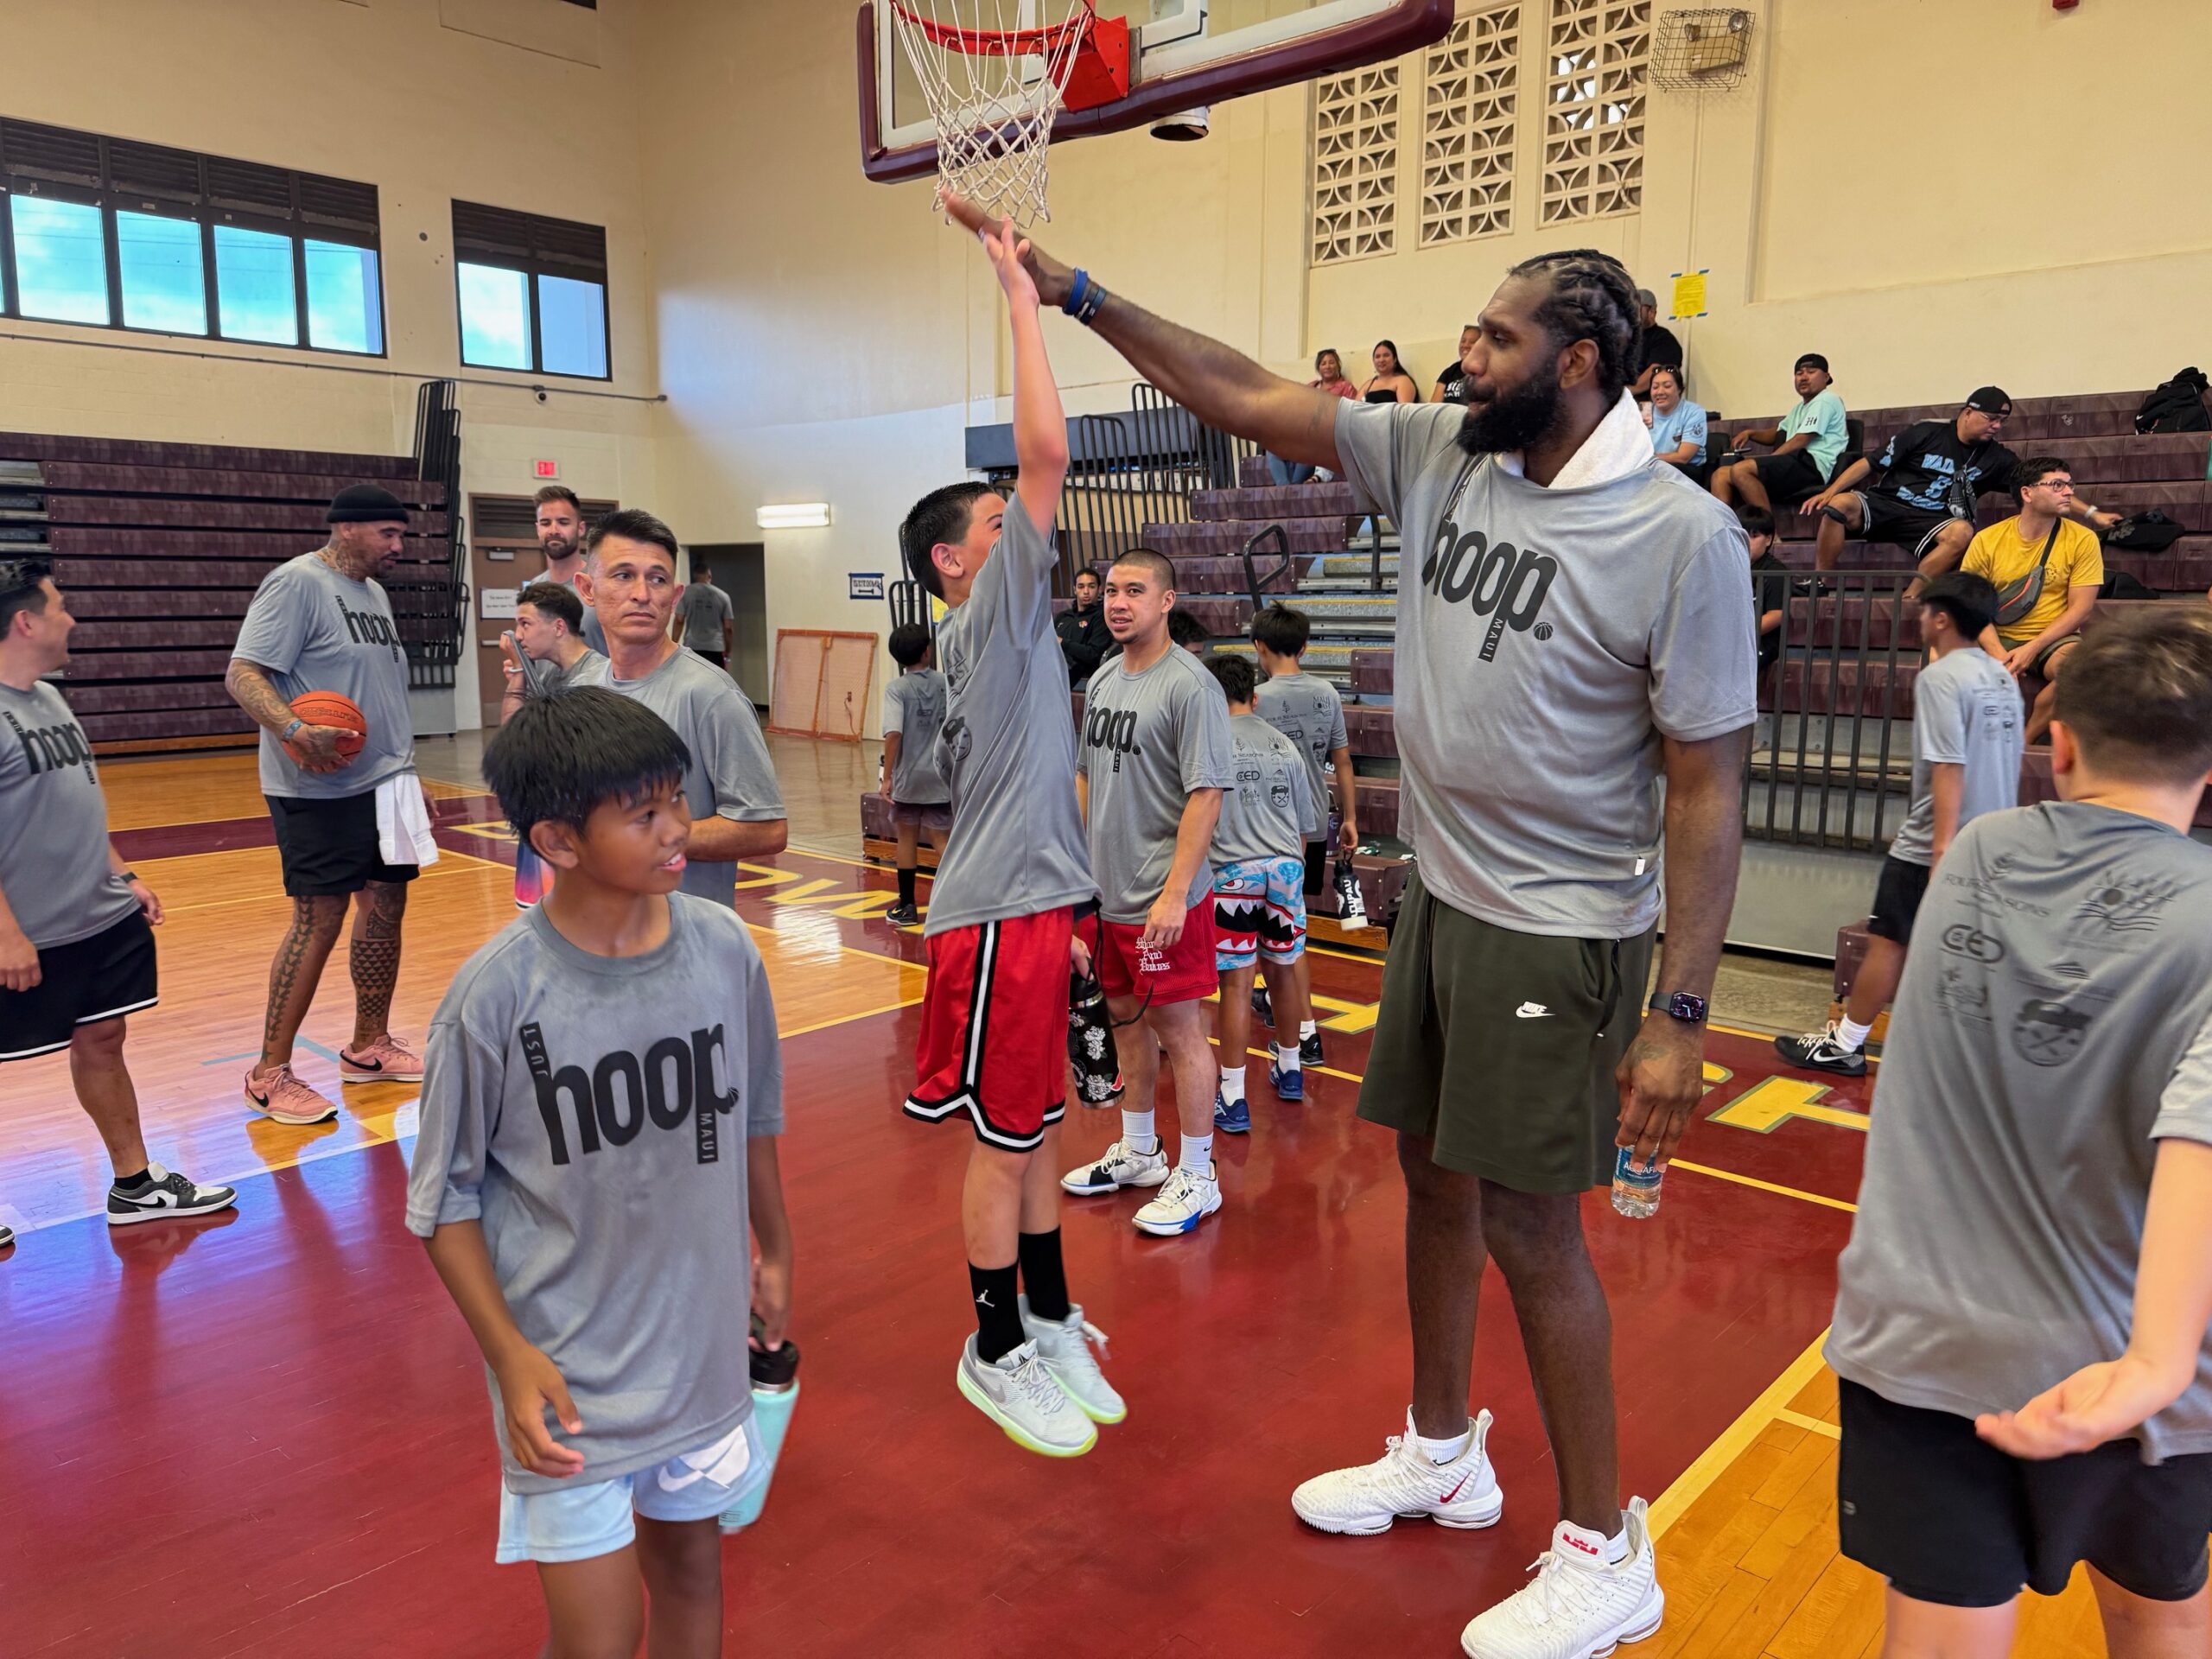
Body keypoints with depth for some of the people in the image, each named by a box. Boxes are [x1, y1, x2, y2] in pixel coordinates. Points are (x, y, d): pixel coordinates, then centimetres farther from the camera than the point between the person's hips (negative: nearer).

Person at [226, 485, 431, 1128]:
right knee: (319, 920, -6)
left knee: (385, 906, 11)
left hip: (383, 784, 8)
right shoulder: (297, 583, -11)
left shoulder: (373, 591, 16)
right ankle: (270, 1073, 5)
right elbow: (242, 676, -18)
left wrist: (405, 773, 22)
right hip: (320, 790, -8)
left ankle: (369, 1046, 24)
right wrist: (295, 730, -35)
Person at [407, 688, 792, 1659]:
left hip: (702, 1345, 4)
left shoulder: (724, 946, -9)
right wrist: (510, 1355, -13)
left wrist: (776, 1250, 17)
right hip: (568, 1375, -3)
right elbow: (445, 1201, -8)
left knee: (688, 1563, 21)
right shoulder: (496, 996, -20)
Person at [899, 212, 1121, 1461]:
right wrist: (1022, 297, -14)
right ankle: (998, 1351, 17)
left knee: (1037, 1127, 16)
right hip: (1000, 914, -9)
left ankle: (1052, 1320, 30)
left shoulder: (1006, 637, 17)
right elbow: (1047, 452, -20)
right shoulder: (982, 620, -10)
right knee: (1003, 1141, 2)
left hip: (1035, 905, 9)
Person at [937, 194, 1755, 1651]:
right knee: (1435, 1177, 17)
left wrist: (1681, 1013, -18)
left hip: (1560, 932, -7)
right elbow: (1249, 397, 3)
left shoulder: (1682, 536, -17)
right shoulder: (1440, 454, 1)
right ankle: (1441, 1456, 40)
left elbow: (1708, 786, -16)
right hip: (1441, 898, 7)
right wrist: (1076, 292, 1)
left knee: (1529, 1224, 1)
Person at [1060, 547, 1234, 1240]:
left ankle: (1196, 1177, 16)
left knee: (1180, 1029, 2)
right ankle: (1138, 1152, 34)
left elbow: (1206, 795, -18)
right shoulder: (1103, 679, 10)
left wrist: (1174, 893, -22)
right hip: (1106, 891, 8)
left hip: (1163, 898, -8)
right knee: (1128, 1016, 18)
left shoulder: (1189, 685, -15)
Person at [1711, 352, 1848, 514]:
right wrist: (1750, 433, 20)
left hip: (1812, 466, -10)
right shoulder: (1801, 408, 31)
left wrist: (1762, 462, -11)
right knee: (1721, 474, -3)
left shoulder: (1825, 401, 1)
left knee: (1740, 470, -31)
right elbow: (1778, 434, 42)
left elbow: (1799, 442, -10)